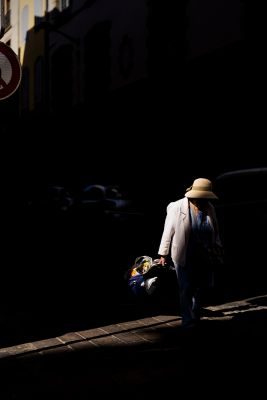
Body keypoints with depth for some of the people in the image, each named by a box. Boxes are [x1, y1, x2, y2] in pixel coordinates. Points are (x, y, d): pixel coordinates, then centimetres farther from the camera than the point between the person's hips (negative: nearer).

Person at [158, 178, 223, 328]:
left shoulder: (210, 209, 2)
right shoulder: (176, 208, -12)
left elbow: (215, 231, 15)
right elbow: (168, 231, -7)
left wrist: (217, 247, 2)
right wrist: (164, 254, -4)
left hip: (204, 258, 5)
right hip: (184, 257, -5)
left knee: (199, 289, 12)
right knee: (186, 289, -4)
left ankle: (195, 319, 27)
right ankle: (188, 321, 4)